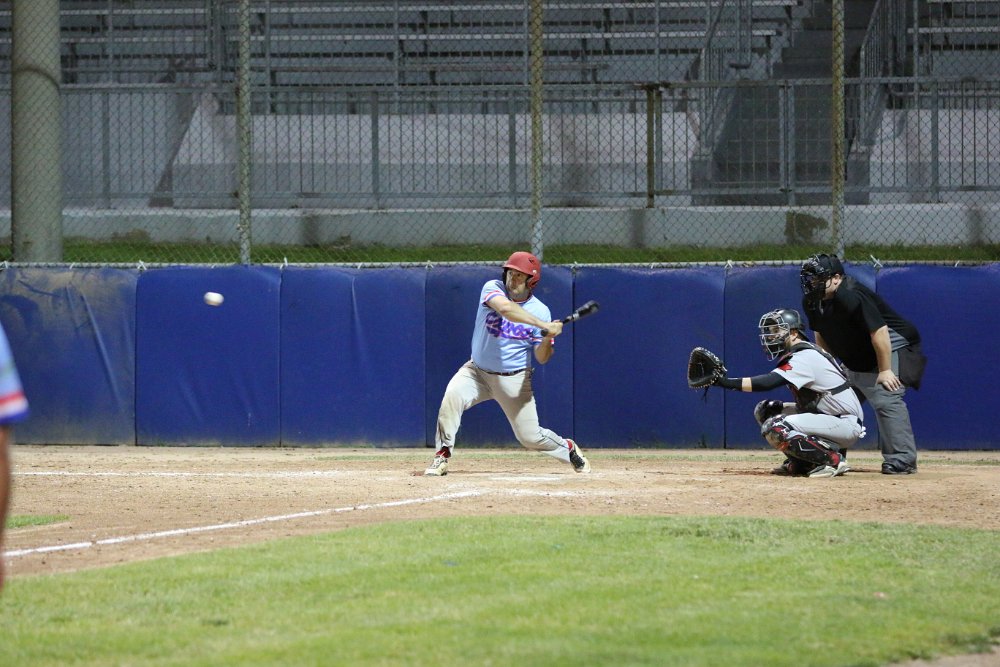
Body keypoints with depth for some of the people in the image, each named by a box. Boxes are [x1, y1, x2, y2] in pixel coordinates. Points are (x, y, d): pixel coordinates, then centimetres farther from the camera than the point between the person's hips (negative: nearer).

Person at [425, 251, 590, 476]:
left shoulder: (541, 311, -7)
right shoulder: (492, 289, -11)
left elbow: (542, 358, -7)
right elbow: (505, 308, -34)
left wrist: (548, 339, -29)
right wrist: (543, 325, -40)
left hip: (514, 380, 0)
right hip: (478, 372, 0)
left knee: (530, 436, 1)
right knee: (453, 394, -29)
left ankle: (569, 449, 33)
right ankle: (442, 456, -18)